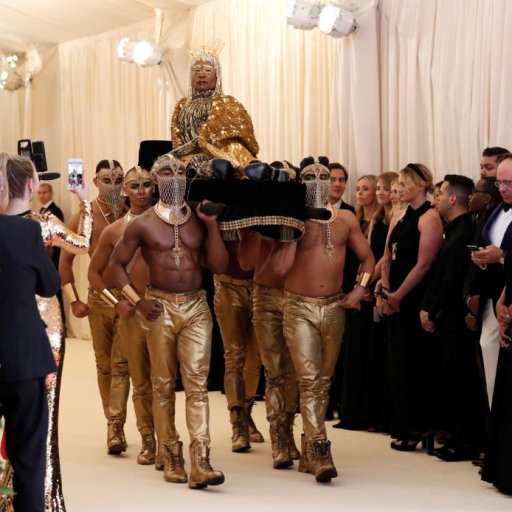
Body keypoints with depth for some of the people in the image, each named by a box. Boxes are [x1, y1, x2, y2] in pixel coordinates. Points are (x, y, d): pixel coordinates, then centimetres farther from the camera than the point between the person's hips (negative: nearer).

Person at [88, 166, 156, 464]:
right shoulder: (114, 231, 5)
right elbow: (95, 272, 13)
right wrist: (116, 302, 1)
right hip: (132, 312, 1)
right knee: (140, 380, 5)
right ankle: (148, 441, 16)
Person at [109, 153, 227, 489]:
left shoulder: (200, 220, 8)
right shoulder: (143, 224, 2)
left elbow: (219, 267, 4)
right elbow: (117, 264, 6)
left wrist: (213, 226, -5)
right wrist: (137, 301, -5)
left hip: (196, 306, 1)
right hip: (160, 307, -1)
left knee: (197, 383, -8)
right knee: (164, 385, 5)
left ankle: (201, 464, -13)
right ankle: (172, 460, 15)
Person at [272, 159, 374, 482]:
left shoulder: (346, 219, 6)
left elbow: (367, 257, 14)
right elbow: (280, 267, -15)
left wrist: (360, 290, 0)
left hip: (334, 308, 4)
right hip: (300, 309, -4)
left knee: (324, 381, 10)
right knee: (309, 380, -13)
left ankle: (309, 451, 20)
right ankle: (320, 451, -15)